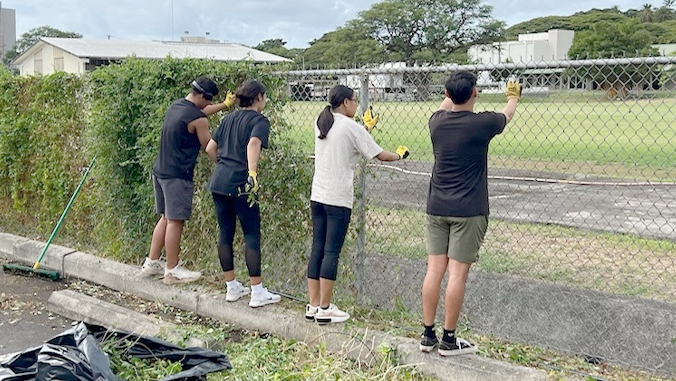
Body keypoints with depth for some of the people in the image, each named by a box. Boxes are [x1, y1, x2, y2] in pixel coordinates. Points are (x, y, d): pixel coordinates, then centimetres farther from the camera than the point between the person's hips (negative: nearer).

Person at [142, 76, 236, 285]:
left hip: (160, 171, 9)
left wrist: (225, 104, 37)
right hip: (178, 176, -9)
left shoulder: (175, 106, 12)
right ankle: (172, 271, 3)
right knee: (175, 221, -3)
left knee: (166, 217, 18)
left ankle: (152, 262, 24)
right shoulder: (198, 119, -15)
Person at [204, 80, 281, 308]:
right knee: (252, 236, -1)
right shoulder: (259, 120, -3)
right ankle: (257, 293, 2)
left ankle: (231, 288, 20)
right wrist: (252, 174, -33)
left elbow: (210, 148, 19)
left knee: (225, 233, 12)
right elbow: (253, 144, -23)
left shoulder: (229, 118, 18)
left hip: (219, 181, 7)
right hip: (240, 185, -7)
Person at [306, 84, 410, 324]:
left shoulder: (322, 124, 11)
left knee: (317, 249, 9)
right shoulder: (351, 127, -8)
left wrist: (365, 127, 30)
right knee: (331, 252, -3)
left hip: (317, 196, 7)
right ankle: (324, 309, 2)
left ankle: (313, 306, 12)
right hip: (338, 199, -7)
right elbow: (380, 155, -5)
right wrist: (400, 154, 14)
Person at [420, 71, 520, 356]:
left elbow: (444, 106, 29)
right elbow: (506, 115, 14)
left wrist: (454, 92, 48)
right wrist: (513, 96, 36)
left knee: (434, 270, 7)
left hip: (437, 208, 5)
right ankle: (449, 340, 5)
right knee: (457, 273, -1)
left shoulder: (437, 122, 2)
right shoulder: (481, 123, -10)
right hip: (468, 211, -5)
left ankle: (428, 335, 12)